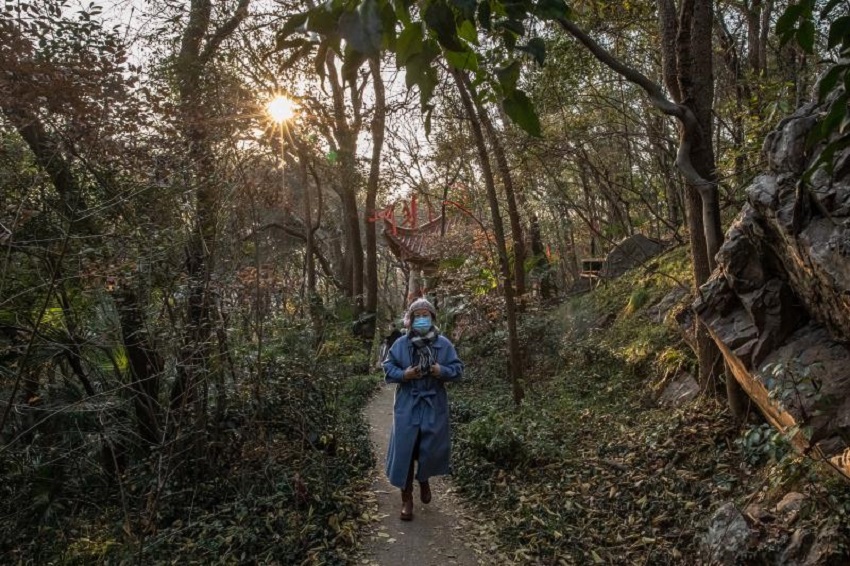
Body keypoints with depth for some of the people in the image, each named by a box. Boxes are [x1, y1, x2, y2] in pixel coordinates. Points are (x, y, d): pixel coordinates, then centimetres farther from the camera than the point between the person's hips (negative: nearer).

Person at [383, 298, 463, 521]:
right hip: (407, 406, 0)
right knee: (405, 450, 1)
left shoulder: (444, 344, -2)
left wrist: (442, 371, -20)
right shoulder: (401, 344, -2)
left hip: (434, 406, 1)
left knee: (432, 449, 8)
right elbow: (388, 367, 2)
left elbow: (457, 368, 0)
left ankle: (424, 480, 42)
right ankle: (407, 498, 17)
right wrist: (403, 374, -17)